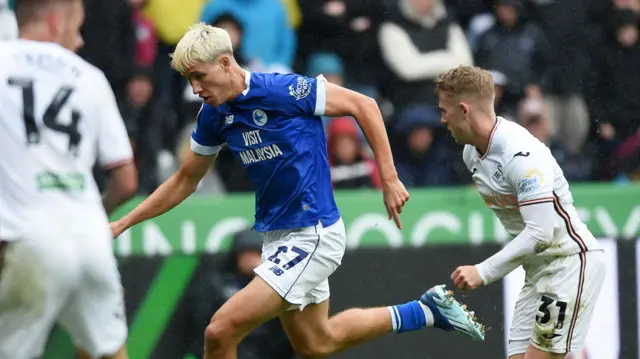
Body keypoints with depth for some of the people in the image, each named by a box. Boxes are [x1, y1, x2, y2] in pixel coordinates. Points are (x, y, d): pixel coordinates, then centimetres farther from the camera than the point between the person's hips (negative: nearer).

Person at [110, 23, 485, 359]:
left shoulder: (282, 90, -20)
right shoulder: (214, 115, 2)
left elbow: (363, 106, -12)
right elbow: (185, 181, 16)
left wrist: (390, 179, -14)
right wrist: (122, 224, 11)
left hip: (313, 235, -9)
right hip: (277, 235, 9)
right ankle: (427, 310, 34)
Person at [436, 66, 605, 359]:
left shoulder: (521, 154, -24)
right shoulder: (472, 153, 5)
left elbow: (541, 233, -28)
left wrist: (483, 272, -27)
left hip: (571, 261, -9)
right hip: (538, 268, 9)